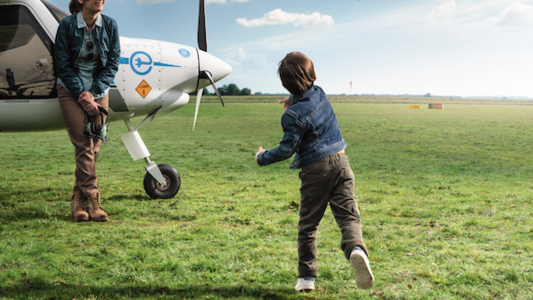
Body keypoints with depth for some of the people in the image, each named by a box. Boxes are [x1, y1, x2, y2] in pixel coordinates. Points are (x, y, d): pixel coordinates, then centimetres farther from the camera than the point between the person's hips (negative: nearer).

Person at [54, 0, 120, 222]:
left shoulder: (110, 25, -4)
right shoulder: (67, 25, -10)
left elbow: (113, 63, -2)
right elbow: (62, 64, -7)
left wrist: (93, 92, -11)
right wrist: (81, 94, -13)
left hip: (99, 92, 3)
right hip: (71, 90, -3)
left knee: (93, 147, -2)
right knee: (84, 145, -11)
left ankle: (78, 198, 8)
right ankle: (92, 201, -10)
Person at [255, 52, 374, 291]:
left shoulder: (293, 114, -15)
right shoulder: (319, 93, 4)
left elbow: (286, 150, -11)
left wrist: (263, 157, 2)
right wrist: (293, 99, 37)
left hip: (315, 170, -5)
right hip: (340, 162, 5)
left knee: (308, 225, 9)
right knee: (348, 215, -3)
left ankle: (306, 276, 15)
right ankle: (356, 248, -34)